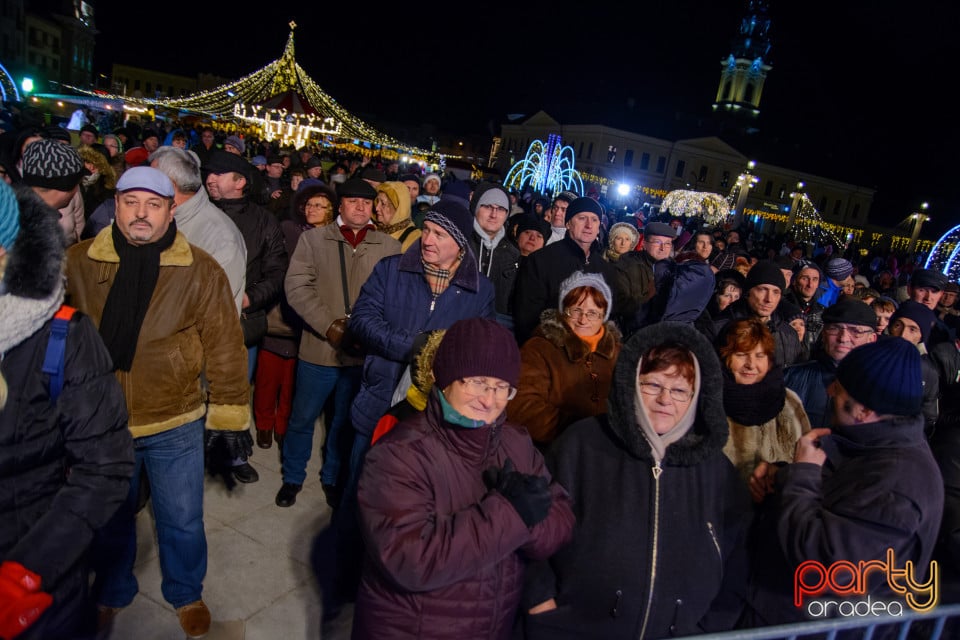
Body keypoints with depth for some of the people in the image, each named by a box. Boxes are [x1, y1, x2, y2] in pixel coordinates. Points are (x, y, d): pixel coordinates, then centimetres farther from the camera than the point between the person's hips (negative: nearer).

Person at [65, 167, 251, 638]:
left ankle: (186, 594, 42)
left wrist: (230, 414, -7)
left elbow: (224, 347, -8)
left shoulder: (201, 271, -10)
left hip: (176, 425, -1)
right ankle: (112, 593, 50)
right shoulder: (77, 263, -5)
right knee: (109, 518, 23)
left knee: (182, 521, 15)